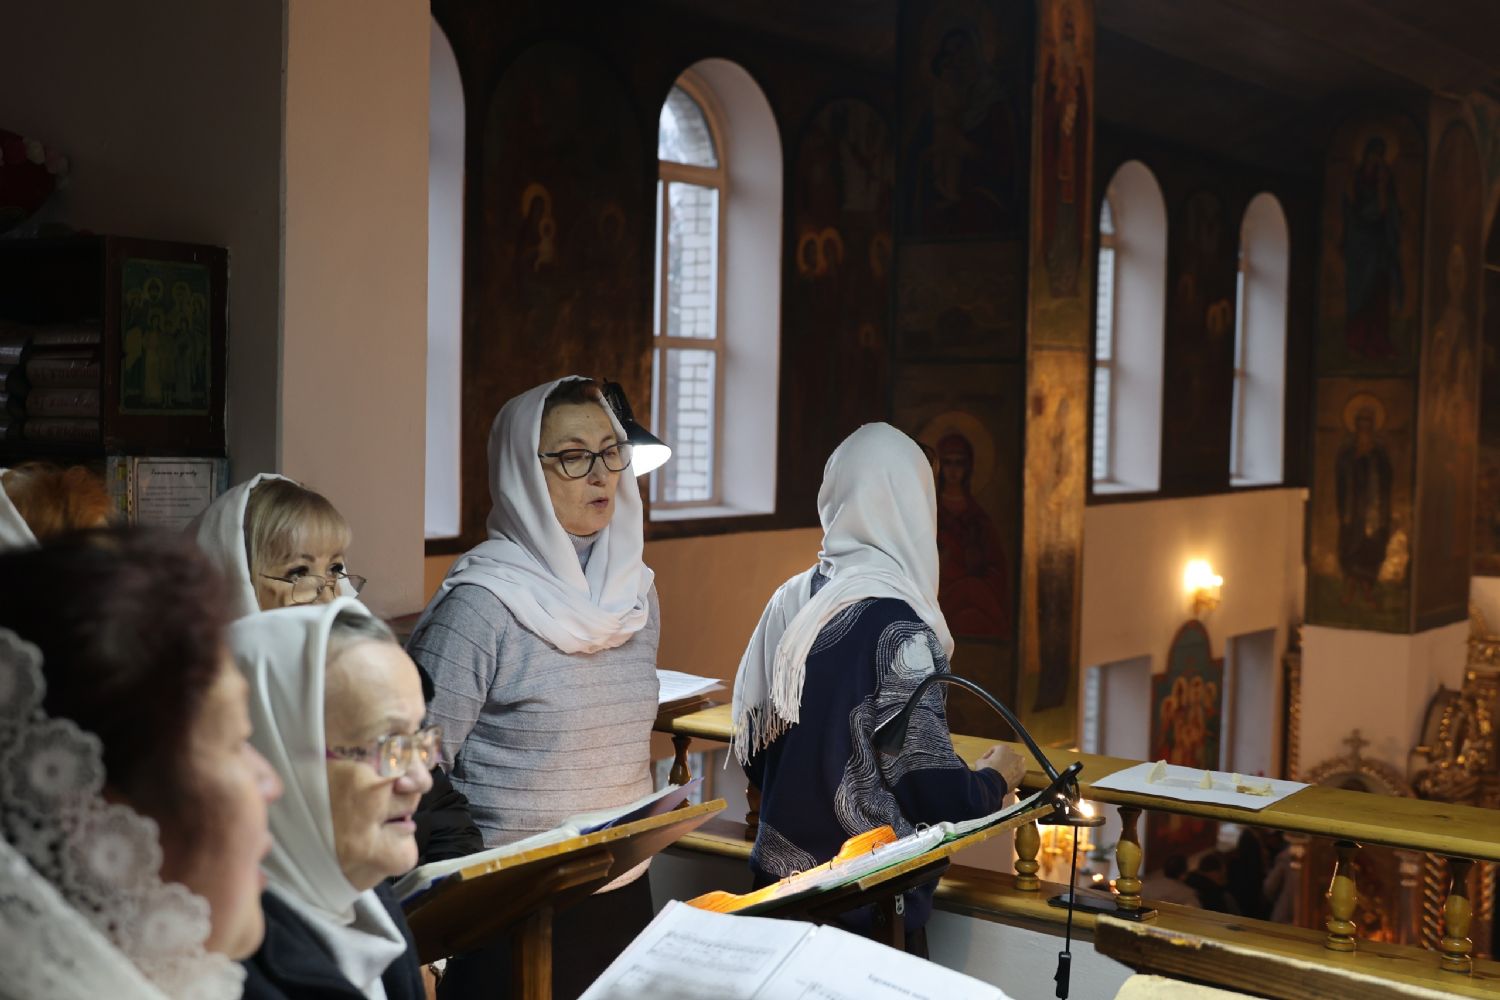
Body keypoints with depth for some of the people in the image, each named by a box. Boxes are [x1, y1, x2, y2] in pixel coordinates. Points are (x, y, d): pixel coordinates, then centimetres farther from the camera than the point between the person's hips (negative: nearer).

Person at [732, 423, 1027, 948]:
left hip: (779, 879, 6)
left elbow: (755, 756, 8)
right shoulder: (895, 625, -19)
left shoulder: (790, 601, 0)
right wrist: (996, 776, 1)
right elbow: (932, 791, -19)